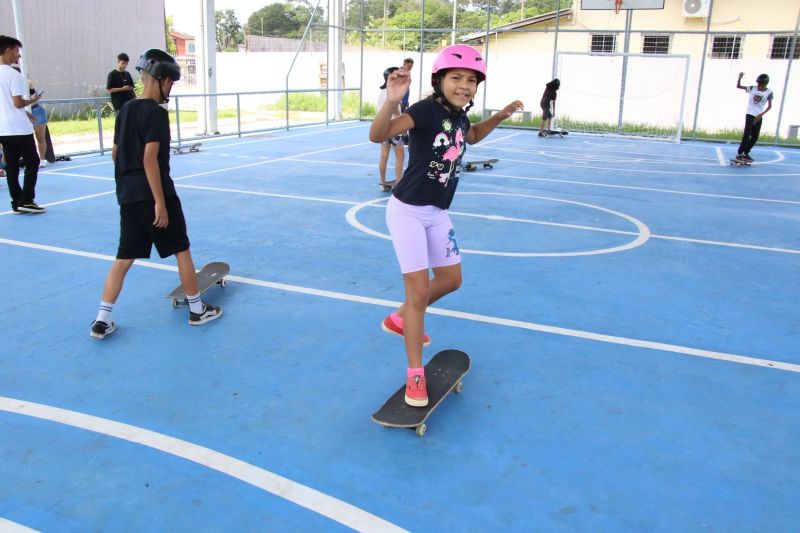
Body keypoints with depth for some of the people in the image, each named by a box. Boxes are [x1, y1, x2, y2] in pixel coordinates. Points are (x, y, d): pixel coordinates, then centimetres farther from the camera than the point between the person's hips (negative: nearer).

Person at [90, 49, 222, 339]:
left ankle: (102, 321, 8)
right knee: (182, 251, 8)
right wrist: (160, 202, -20)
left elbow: (115, 153, 16)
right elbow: (150, 159, -20)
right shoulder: (156, 113, -13)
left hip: (128, 196, 7)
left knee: (124, 258, 10)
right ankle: (197, 309, 19)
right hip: (154, 195, -7)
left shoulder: (125, 110, 11)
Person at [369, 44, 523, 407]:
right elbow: (377, 135, -36)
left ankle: (399, 319, 40)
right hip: (407, 211, -8)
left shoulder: (459, 116, 2)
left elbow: (471, 135, 29)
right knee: (419, 288, -9)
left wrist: (500, 116, 16)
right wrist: (392, 101, -53)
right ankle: (416, 376, 4)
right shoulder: (426, 109, -21)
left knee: (450, 280, 17)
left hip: (437, 213, 8)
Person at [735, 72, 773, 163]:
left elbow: (769, 106, -3)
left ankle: (746, 153, 20)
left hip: (759, 117, 3)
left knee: (755, 137, 6)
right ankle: (739, 154, -12)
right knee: (747, 134, -15)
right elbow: (738, 86, -1)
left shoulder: (769, 93, -4)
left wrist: (761, 115, -13)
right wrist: (740, 77, -18)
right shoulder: (752, 89, -4)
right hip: (750, 114, -3)